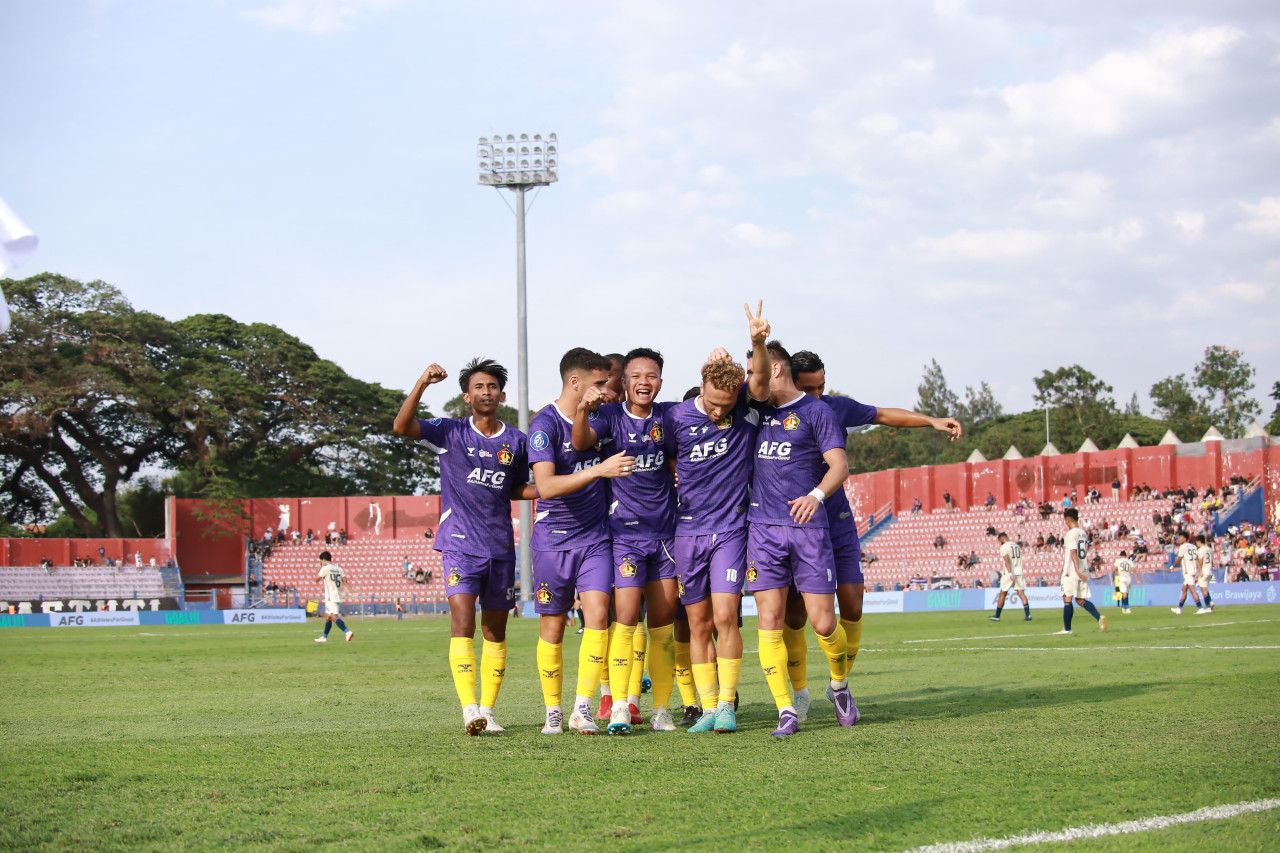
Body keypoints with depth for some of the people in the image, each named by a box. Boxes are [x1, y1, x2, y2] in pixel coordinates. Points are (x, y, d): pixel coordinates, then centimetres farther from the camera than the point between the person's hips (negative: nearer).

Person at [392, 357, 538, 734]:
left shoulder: (516, 441, 9)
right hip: (460, 544, -4)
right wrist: (422, 383, -24)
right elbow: (402, 426, -14)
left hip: (501, 547, 4)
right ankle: (469, 709, -24)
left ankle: (487, 710, 14)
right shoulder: (450, 432, 0)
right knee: (462, 620, -18)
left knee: (495, 630, 6)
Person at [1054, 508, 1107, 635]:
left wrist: (1077, 570, -28)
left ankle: (1067, 628, 0)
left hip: (1071, 572, -8)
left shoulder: (1070, 534, -12)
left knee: (1067, 599, -1)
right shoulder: (1083, 533, 14)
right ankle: (1099, 617, -8)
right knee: (1081, 600, 10)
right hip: (1083, 572, 8)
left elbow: (1074, 552, -21)